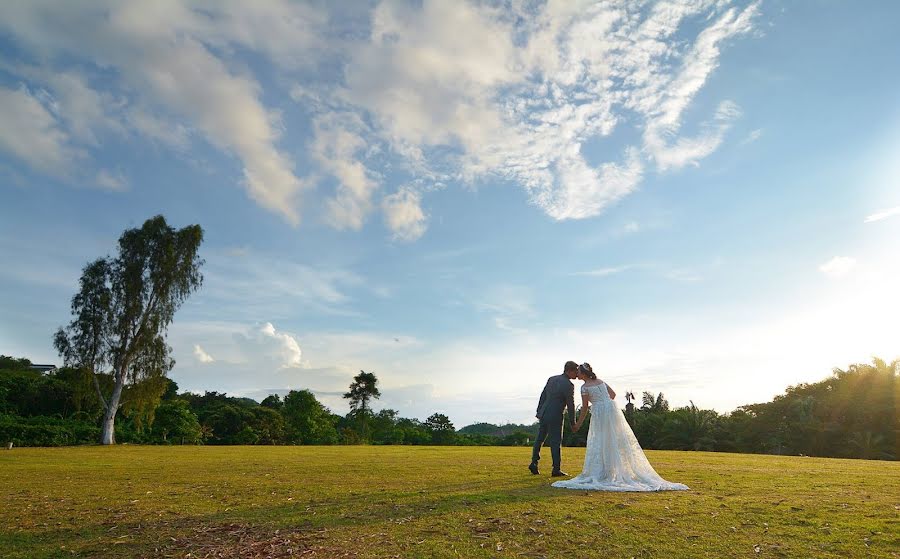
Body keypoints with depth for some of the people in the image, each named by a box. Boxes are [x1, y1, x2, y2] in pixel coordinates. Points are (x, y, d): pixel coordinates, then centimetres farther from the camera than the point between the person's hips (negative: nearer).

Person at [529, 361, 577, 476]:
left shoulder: (552, 379, 7)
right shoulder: (568, 385, -15)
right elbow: (570, 405, -11)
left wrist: (538, 412, 19)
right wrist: (573, 422, 0)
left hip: (544, 414, 7)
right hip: (555, 416, -7)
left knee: (540, 439, 17)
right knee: (555, 442, 1)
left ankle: (534, 463, 20)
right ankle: (556, 469, 5)